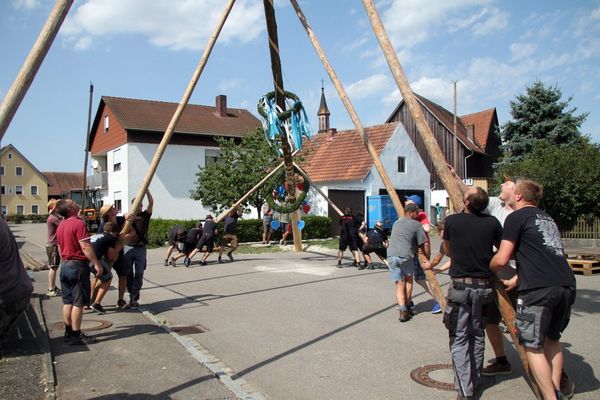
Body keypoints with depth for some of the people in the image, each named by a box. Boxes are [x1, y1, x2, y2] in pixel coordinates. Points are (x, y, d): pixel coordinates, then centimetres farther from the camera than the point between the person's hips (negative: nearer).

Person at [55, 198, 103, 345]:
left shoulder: (61, 225, 11)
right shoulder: (78, 223, -16)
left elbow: (60, 248, 18)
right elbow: (85, 247, -21)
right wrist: (97, 264, -17)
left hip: (65, 265, 9)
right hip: (78, 265, -9)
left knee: (67, 301, 13)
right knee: (78, 302, -3)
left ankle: (68, 332, 20)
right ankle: (76, 335, 0)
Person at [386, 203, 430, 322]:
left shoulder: (396, 222, 25)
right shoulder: (416, 225, 8)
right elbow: (421, 245, 8)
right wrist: (424, 260, 19)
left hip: (391, 255, 4)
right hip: (405, 255, -4)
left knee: (399, 284, 7)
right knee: (408, 280, 20)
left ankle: (402, 309, -7)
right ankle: (407, 306, 18)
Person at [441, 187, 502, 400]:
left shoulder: (452, 221, -5)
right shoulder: (492, 223, -2)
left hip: (460, 285, -3)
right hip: (484, 286, 3)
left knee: (459, 338, 2)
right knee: (478, 335, 17)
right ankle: (474, 382, 26)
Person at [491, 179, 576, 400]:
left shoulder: (517, 217, 0)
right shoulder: (548, 219, 23)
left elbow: (501, 260, -5)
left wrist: (488, 268, 16)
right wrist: (516, 280, 34)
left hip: (538, 290, -8)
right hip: (566, 286, 8)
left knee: (533, 346, 2)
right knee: (552, 339, 22)